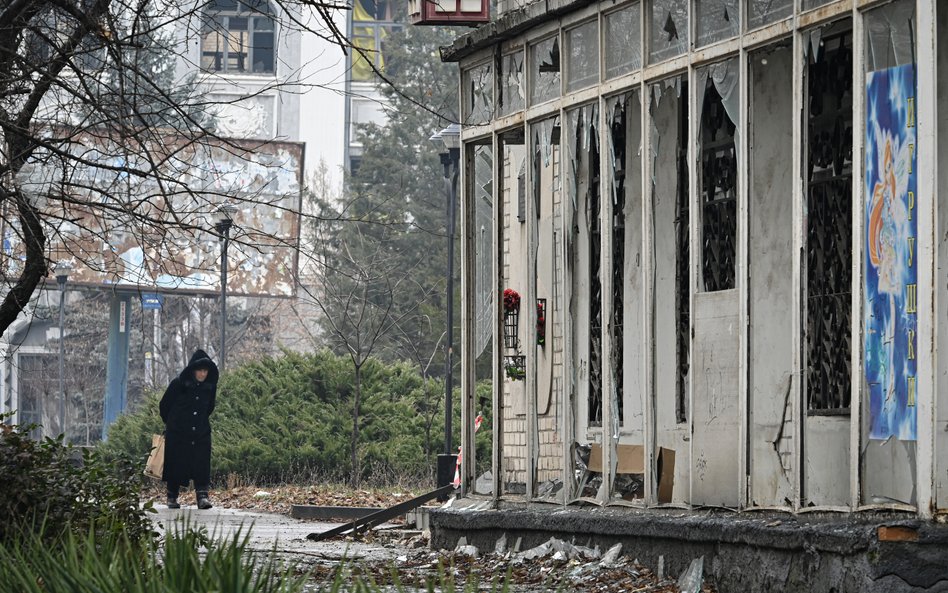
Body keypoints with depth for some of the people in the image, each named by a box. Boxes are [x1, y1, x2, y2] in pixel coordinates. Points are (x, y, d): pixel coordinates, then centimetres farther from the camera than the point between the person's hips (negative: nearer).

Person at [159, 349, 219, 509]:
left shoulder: (209, 386, 1)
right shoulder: (179, 383, -11)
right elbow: (164, 406, 0)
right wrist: (172, 423, 11)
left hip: (201, 432, 3)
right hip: (178, 433, -3)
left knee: (201, 463, -10)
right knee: (176, 464, 3)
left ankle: (202, 496, -16)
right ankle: (172, 498, 15)